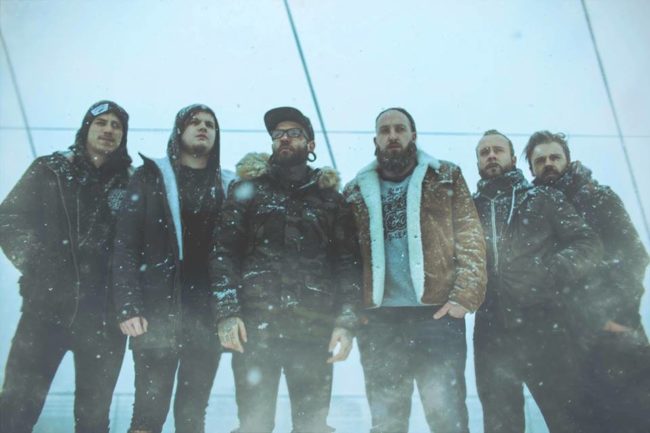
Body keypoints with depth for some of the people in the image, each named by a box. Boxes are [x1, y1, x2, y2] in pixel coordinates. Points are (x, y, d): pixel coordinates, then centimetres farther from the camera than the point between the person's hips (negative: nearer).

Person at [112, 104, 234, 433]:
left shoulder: (229, 185, 13)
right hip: (158, 309, -1)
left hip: (208, 314, 2)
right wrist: (128, 307, -10)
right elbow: (126, 243, 0)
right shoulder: (151, 176, 8)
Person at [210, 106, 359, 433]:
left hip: (315, 328, 1)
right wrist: (226, 312, -8)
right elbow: (223, 251, 4)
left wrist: (346, 322, -2)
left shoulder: (330, 197, 15)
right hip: (255, 324, -1)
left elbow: (346, 262, 9)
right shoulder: (249, 189, 12)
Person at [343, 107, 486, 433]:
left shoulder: (445, 178, 10)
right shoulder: (357, 192, 14)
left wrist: (464, 296, -10)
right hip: (378, 321, 2)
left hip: (437, 316, -2)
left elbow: (470, 240, 2)